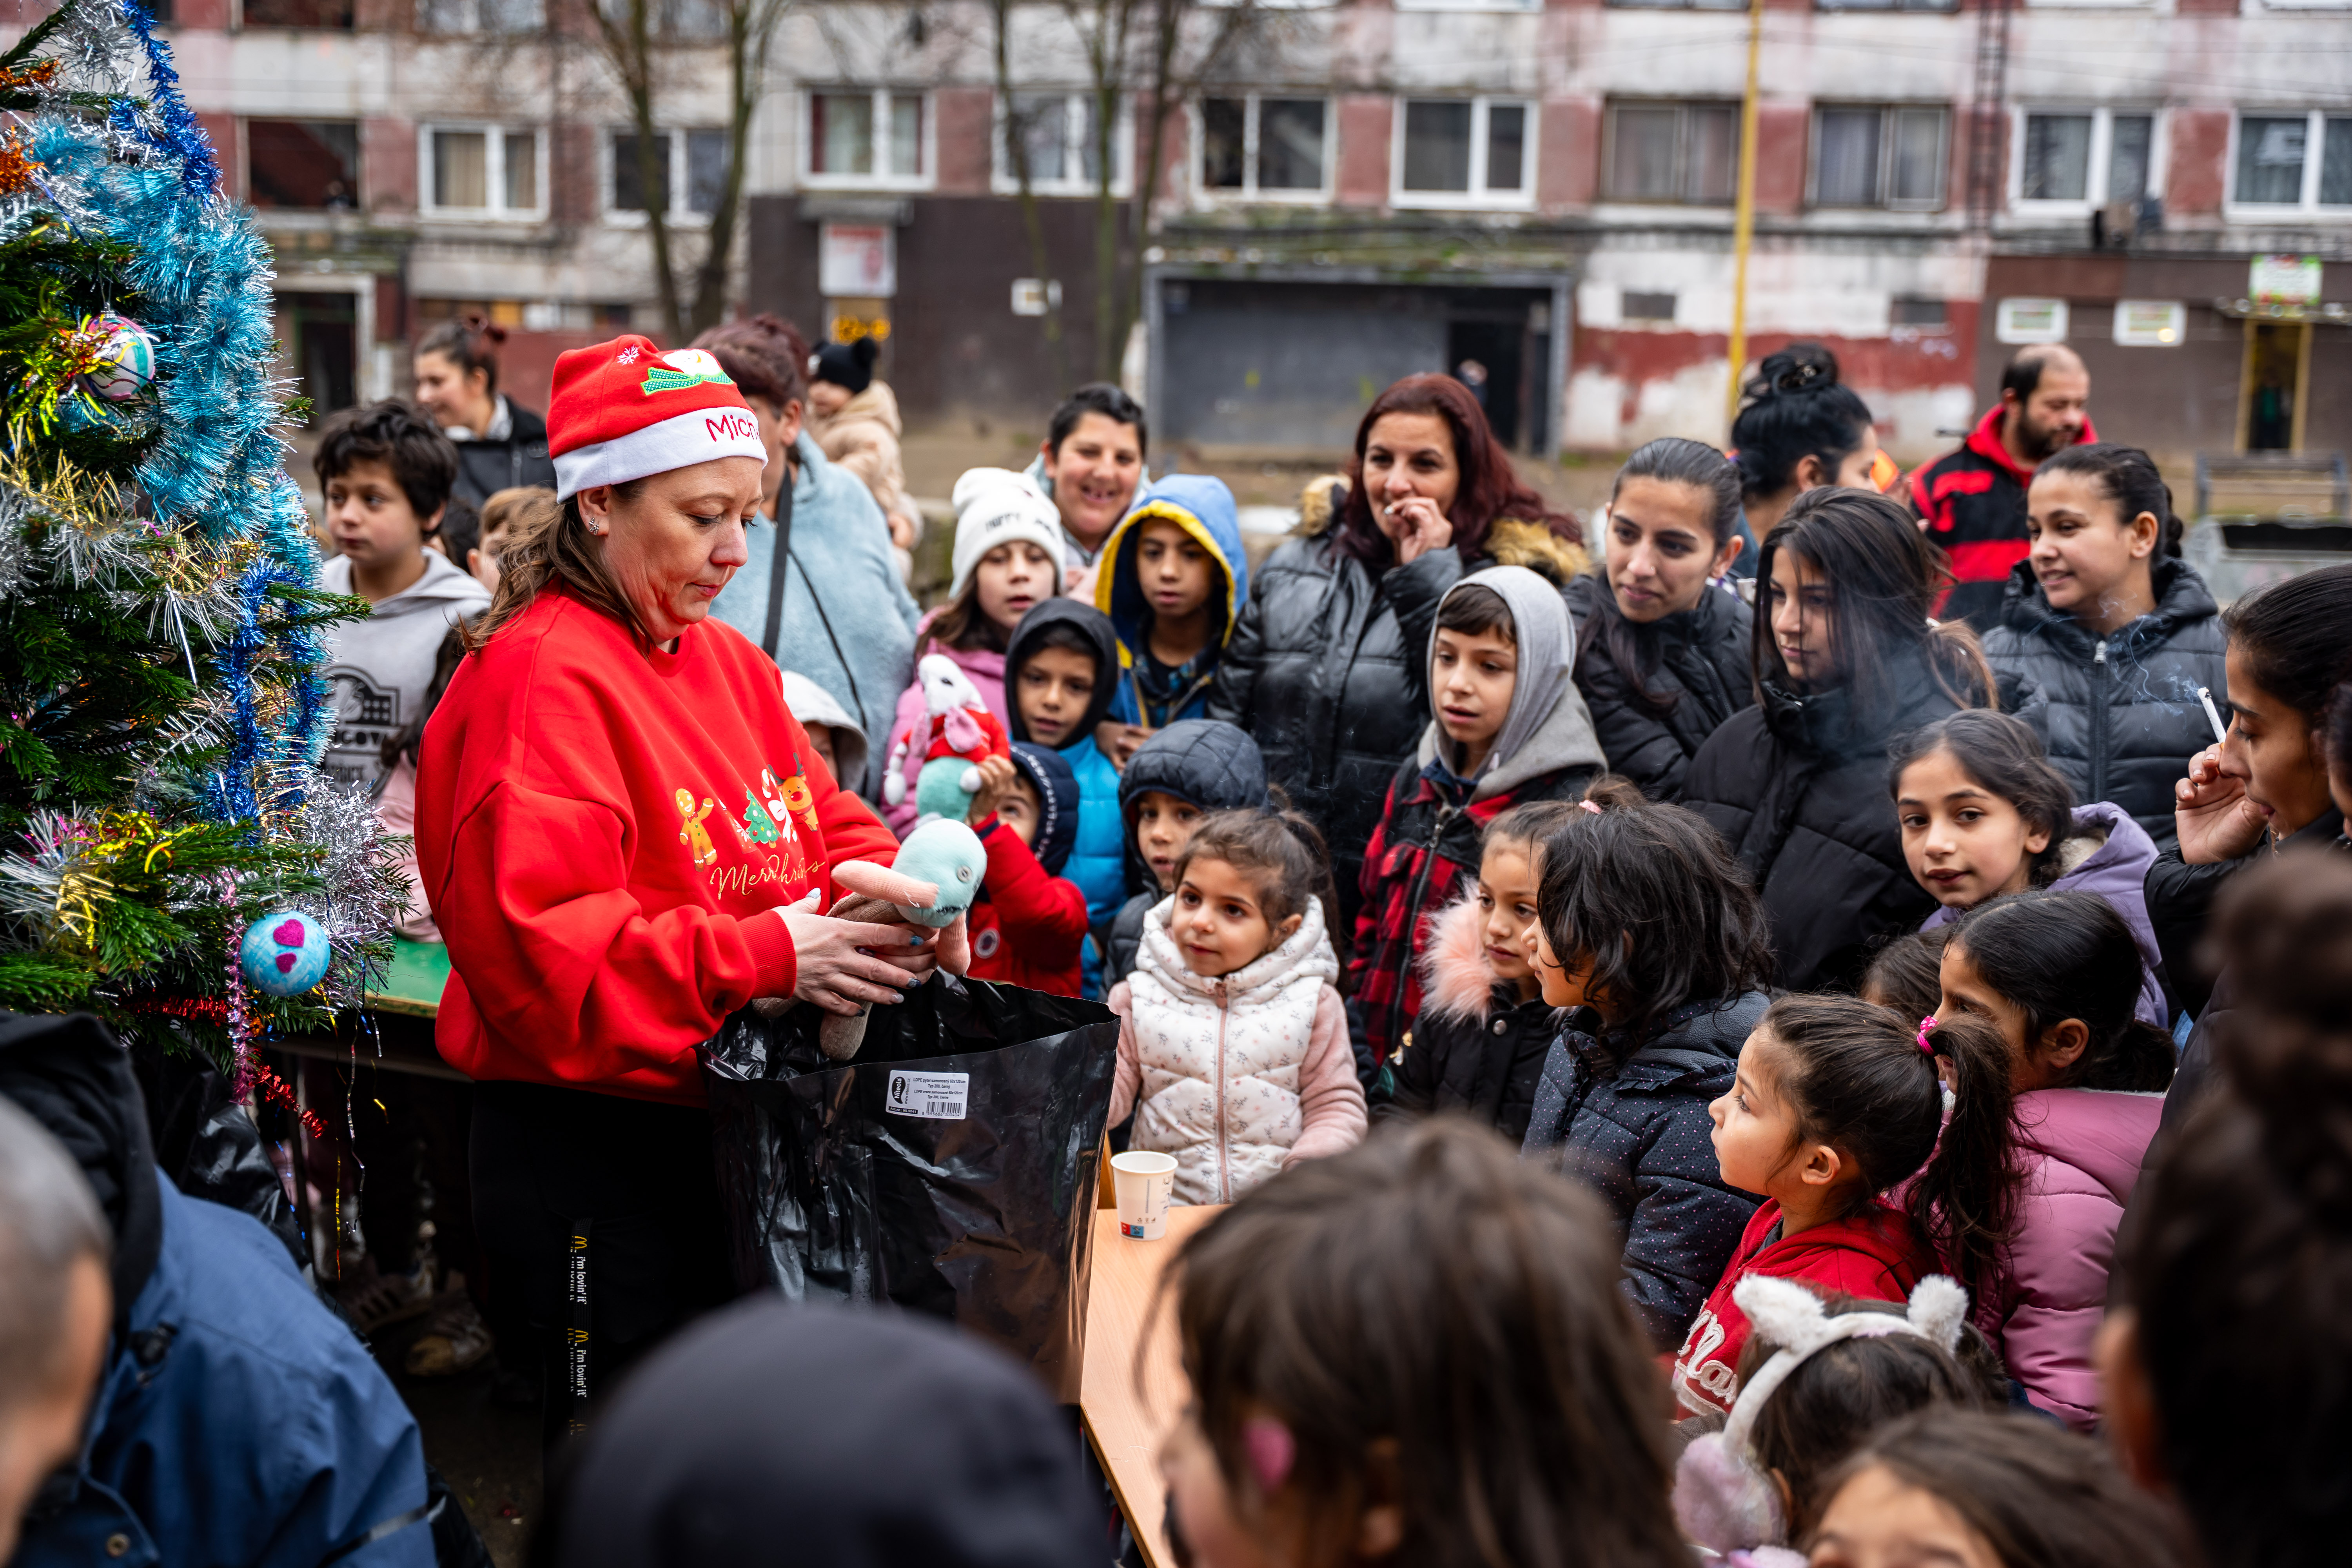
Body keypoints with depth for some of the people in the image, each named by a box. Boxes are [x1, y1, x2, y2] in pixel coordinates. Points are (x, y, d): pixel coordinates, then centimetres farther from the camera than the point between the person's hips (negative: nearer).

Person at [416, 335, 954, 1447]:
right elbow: (532, 945, -22)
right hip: (593, 1156, -8)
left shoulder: (728, 661, 13)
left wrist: (885, 887, -7)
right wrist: (767, 955, -26)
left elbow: (817, 824, 17)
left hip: (726, 1138, 8)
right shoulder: (541, 677, -15)